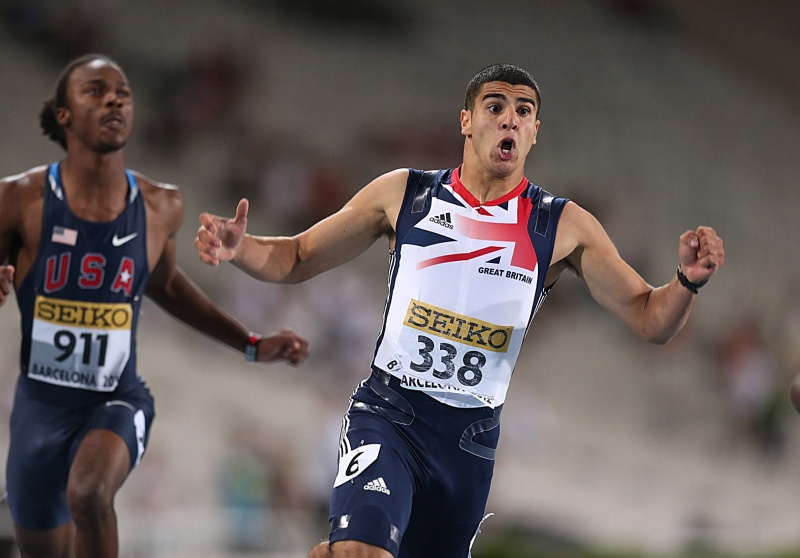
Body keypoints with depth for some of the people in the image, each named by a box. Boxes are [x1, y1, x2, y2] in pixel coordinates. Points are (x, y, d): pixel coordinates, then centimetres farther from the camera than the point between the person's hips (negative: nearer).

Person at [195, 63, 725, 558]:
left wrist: (688, 281, -20)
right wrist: (238, 248, -11)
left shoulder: (563, 226, 2)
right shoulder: (403, 193, 2)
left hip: (472, 436, 3)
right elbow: (297, 259, 10)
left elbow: (651, 319, 1)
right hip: (387, 413, -2)